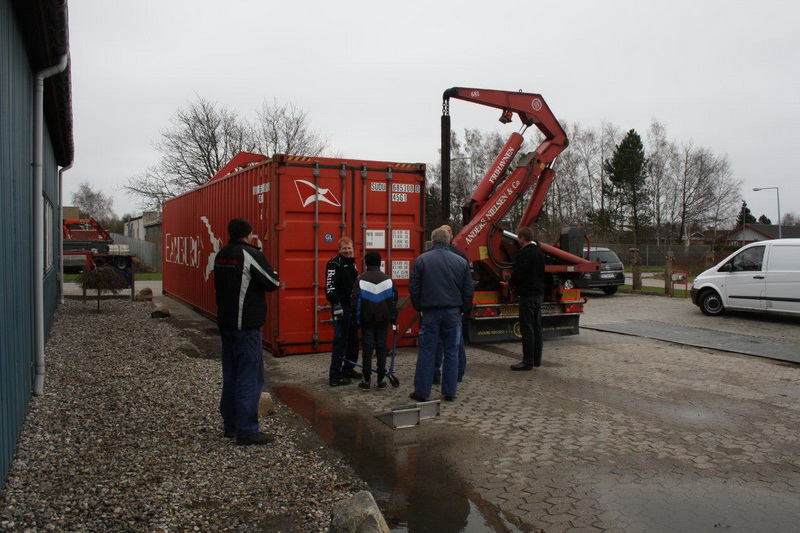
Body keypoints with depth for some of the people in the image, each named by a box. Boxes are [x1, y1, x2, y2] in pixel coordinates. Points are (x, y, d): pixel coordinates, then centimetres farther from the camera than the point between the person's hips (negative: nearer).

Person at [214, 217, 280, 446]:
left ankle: (230, 425, 24)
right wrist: (274, 275, 12)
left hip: (225, 323, 8)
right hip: (246, 326, -8)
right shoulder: (251, 254, -15)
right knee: (250, 378, -3)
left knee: (231, 376, 15)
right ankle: (247, 431, 0)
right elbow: (273, 282, -12)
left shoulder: (220, 255, 9)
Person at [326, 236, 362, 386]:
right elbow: (330, 286, -19)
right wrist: (336, 305, -25)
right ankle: (335, 376, -4)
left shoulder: (352, 263, 17)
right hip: (341, 307, -9)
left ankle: (348, 369, 28)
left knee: (353, 340, 15)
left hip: (353, 307, 9)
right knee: (340, 341, -8)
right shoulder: (335, 263, -10)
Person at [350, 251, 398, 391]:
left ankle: (366, 381, 5)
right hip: (383, 320, 1)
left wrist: (356, 318, 3)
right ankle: (381, 380, 9)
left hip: (367, 320, -1)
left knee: (367, 348, 4)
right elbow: (394, 301, 3)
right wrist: (393, 320, 11)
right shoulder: (388, 280, -1)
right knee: (381, 348, 7)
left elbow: (355, 301, -8)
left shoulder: (361, 280, -8)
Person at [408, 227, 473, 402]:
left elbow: (413, 288, -3)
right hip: (453, 313, 1)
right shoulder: (461, 262, 2)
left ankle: (421, 392, 7)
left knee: (426, 352, 4)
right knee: (451, 352, 9)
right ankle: (450, 392, 12)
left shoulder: (422, 260, -4)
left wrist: (419, 308, 10)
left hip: (430, 313, -1)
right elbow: (468, 290, 6)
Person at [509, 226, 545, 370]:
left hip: (527, 294, -9)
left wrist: (510, 283, 0)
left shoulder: (524, 253, -17)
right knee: (537, 327, 14)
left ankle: (528, 362, -2)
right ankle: (537, 359, 21)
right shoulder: (539, 251, 13)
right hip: (539, 293, 9)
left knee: (527, 329, -5)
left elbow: (518, 273, -21)